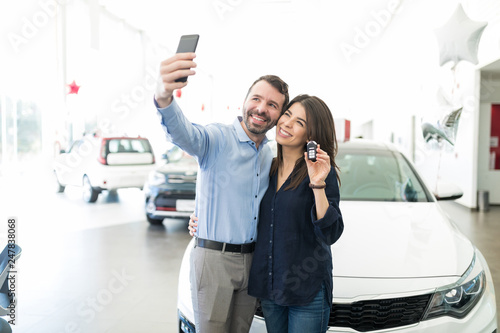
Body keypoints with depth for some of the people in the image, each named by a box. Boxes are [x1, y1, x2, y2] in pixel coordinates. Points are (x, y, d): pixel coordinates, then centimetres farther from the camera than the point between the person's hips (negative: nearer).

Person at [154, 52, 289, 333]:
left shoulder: (270, 154, 9)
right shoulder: (218, 138, -13)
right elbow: (184, 134, -36)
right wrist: (164, 96, -57)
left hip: (252, 259, 6)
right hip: (214, 257, -5)